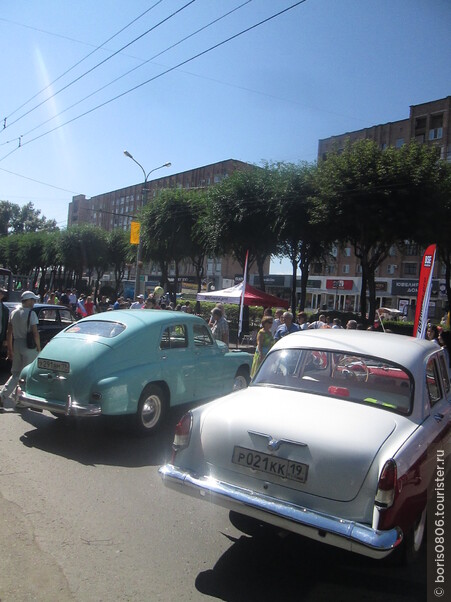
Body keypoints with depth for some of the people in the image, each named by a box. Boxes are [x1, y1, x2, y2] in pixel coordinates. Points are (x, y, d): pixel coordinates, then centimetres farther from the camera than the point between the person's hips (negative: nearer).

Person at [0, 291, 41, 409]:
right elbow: (35, 333, -16)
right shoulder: (31, 313, -12)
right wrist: (39, 348, -7)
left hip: (16, 345, 7)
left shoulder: (13, 313, 9)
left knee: (16, 373, 16)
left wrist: (10, 349, 17)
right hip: (29, 346, -6)